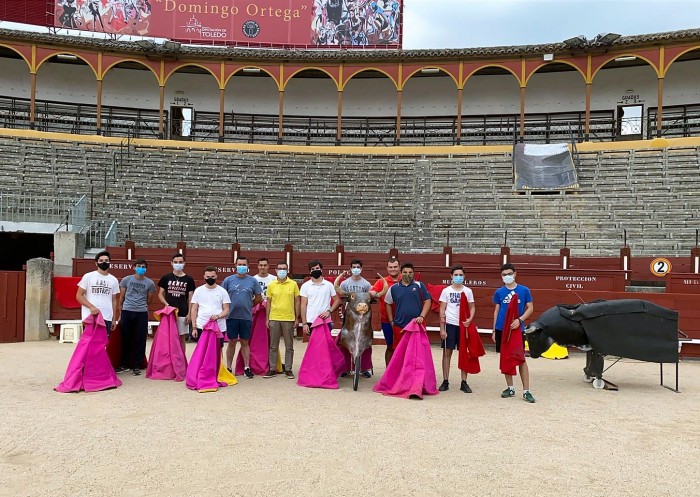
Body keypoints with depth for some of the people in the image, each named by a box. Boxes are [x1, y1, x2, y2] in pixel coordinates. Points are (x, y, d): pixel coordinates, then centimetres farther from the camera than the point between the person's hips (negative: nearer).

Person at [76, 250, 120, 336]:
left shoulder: (114, 280, 11)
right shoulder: (88, 277, 1)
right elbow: (79, 296, -1)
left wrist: (114, 319, 10)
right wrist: (91, 307, -16)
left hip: (107, 318, 3)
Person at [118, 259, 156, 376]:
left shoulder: (150, 283, 4)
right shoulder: (126, 280, 5)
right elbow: (121, 297, 13)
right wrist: (121, 309, 16)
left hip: (142, 313, 0)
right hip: (127, 312, 0)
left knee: (140, 340, 2)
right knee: (125, 339, 7)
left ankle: (137, 366, 11)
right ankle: (124, 364, 19)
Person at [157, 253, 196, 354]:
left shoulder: (189, 279, 3)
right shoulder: (166, 278, 4)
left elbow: (191, 298, 4)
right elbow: (160, 294, 7)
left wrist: (189, 314, -3)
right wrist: (166, 304, -11)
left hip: (183, 314, 0)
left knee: (181, 338, 6)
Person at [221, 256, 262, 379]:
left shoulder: (253, 281, 3)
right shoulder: (228, 280, 2)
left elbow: (259, 298, 9)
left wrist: (248, 306, 7)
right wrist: (228, 308, 1)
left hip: (246, 317, 0)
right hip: (231, 317, 0)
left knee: (245, 342, 8)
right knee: (232, 342, 7)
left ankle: (247, 368, 13)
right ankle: (228, 368, 15)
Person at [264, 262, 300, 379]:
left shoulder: (293, 284, 1)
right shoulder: (271, 285, 4)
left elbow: (297, 301, 4)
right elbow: (268, 302, 8)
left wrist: (297, 318, 0)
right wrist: (267, 318, 4)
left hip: (289, 319, -1)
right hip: (274, 319, 1)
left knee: (289, 346, 6)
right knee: (273, 346, 8)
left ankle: (288, 369, 14)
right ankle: (272, 369, 16)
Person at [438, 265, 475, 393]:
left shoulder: (468, 291, 6)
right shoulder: (446, 291, 2)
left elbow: (472, 307, 9)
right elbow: (442, 310, 2)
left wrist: (470, 318, -13)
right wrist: (442, 328, -4)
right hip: (450, 324, -1)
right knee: (447, 352, 3)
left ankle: (464, 382, 11)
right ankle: (445, 381, 10)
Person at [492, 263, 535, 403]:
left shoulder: (524, 290, -1)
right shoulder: (499, 292, 5)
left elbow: (530, 308, 0)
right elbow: (496, 311, 10)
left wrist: (520, 320, -16)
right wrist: (494, 330, 7)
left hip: (517, 329, -2)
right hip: (502, 329, 2)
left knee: (521, 359, -3)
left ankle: (526, 391, 1)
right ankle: (510, 388, 20)